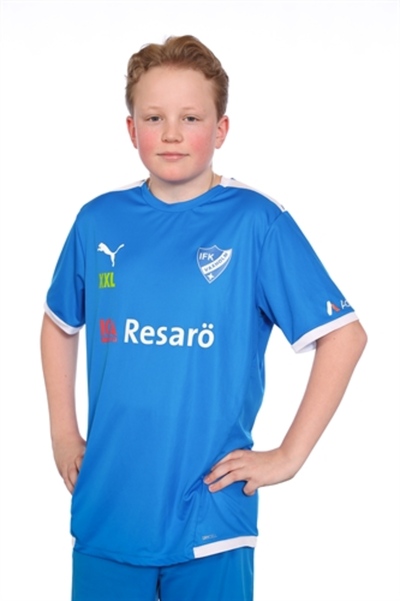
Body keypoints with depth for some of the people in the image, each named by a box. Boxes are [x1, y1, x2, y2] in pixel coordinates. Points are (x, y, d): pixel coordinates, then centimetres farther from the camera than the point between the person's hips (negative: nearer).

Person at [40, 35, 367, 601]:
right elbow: (60, 325, 18)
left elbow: (344, 335, -7)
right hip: (105, 511, 3)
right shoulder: (99, 221, 3)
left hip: (209, 516, -3)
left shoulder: (257, 222, -8)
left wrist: (288, 456, -8)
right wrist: (63, 432, 10)